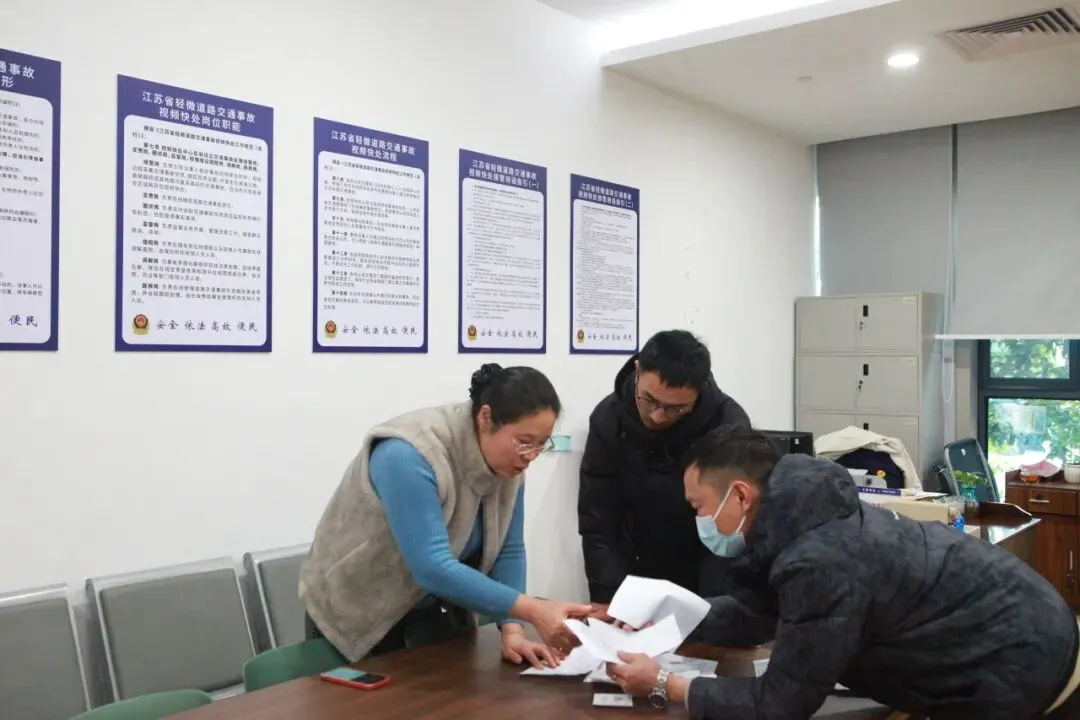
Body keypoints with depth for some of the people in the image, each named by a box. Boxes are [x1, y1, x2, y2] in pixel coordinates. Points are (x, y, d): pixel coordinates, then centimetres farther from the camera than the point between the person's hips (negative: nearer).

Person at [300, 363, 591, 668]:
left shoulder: (509, 460, -12)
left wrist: (512, 631, -23)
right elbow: (432, 567, -39)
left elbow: (509, 551, -10)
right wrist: (533, 610, -41)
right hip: (357, 615, -6)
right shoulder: (408, 456, -34)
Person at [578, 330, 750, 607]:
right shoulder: (608, 419, -16)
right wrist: (609, 601, -23)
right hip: (635, 574, 2)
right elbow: (597, 524, -14)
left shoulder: (729, 425, -23)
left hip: (710, 586, -2)